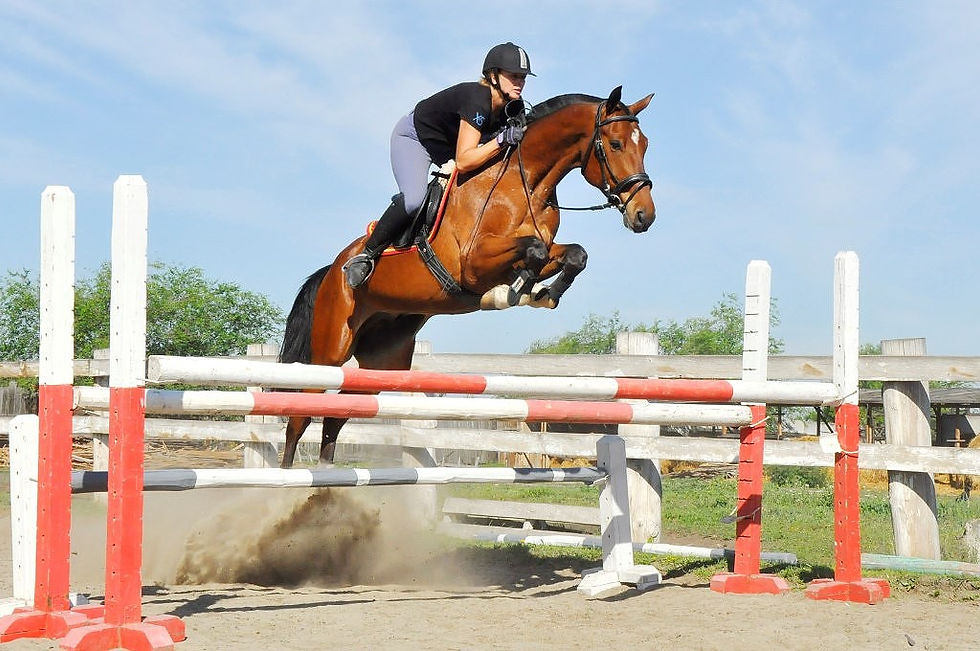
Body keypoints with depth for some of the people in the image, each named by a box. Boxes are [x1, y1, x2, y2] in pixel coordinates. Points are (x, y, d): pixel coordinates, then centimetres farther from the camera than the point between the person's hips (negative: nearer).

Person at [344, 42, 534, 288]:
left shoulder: (514, 107, -13)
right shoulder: (476, 99, -36)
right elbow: (463, 161, -42)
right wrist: (502, 140, -48)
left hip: (450, 143, 9)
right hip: (413, 137, -9)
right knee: (414, 198, -29)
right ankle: (367, 254, -15)